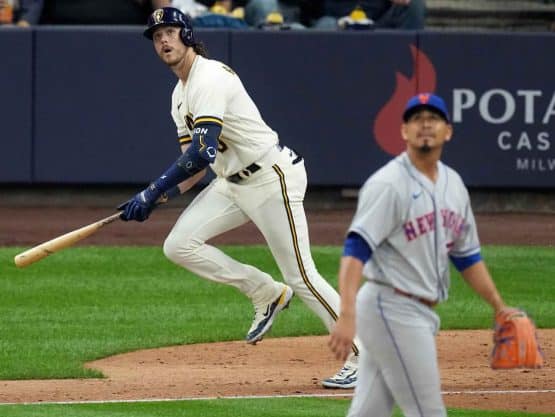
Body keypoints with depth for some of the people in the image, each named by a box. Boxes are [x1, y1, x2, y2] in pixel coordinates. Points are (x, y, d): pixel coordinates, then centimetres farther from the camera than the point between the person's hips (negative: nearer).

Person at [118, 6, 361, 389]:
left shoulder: (210, 78, -18)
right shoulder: (181, 95, 13)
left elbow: (202, 153, -29)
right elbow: (197, 164, 13)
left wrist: (152, 192, -29)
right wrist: (159, 198, -3)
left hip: (272, 177, -9)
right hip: (232, 183, 9)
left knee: (300, 276, -8)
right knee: (179, 245, -4)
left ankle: (363, 357, 2)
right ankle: (266, 293, 10)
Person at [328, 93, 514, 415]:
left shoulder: (453, 184, 13)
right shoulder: (389, 183, -12)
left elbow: (467, 255, 22)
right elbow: (357, 249, -22)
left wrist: (499, 307, 15)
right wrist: (347, 315, -33)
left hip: (420, 314, 8)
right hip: (392, 311, -8)